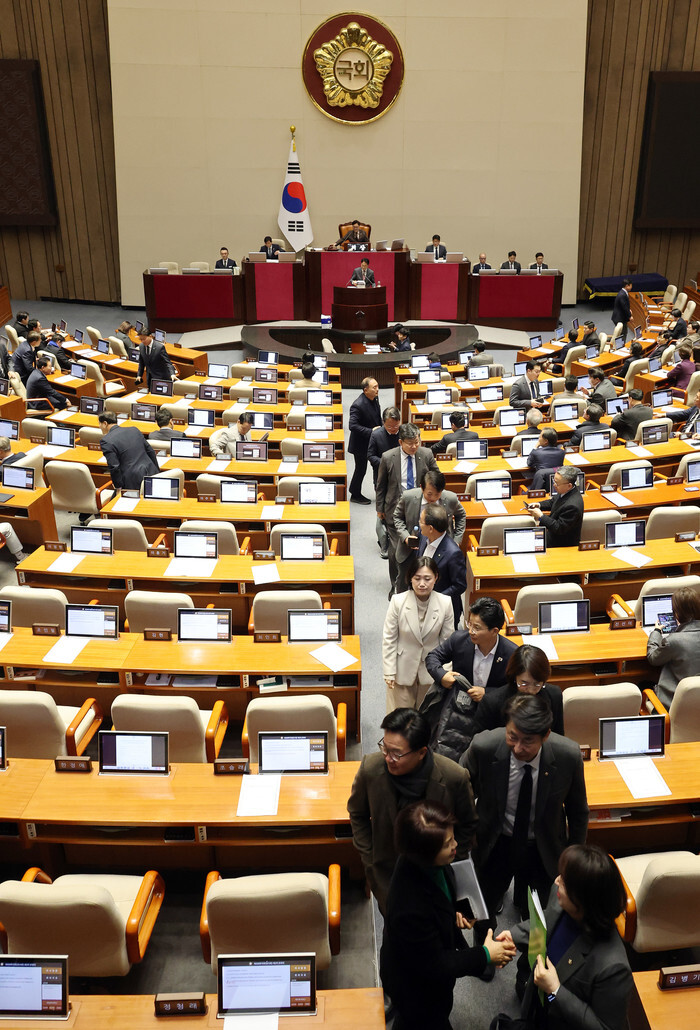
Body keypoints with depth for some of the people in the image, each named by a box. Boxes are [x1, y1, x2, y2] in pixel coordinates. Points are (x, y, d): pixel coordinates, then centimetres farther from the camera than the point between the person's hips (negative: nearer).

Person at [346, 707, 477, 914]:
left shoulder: (454, 778, -27)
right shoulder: (371, 768, -24)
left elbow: (468, 825, -5)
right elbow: (357, 814, -2)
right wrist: (369, 858, -2)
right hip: (387, 872, 1)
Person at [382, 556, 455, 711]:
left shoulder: (445, 603, -14)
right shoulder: (398, 601, -17)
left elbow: (447, 640, -2)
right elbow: (389, 638, -9)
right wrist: (389, 672, -8)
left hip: (431, 669, 1)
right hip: (403, 669, -1)